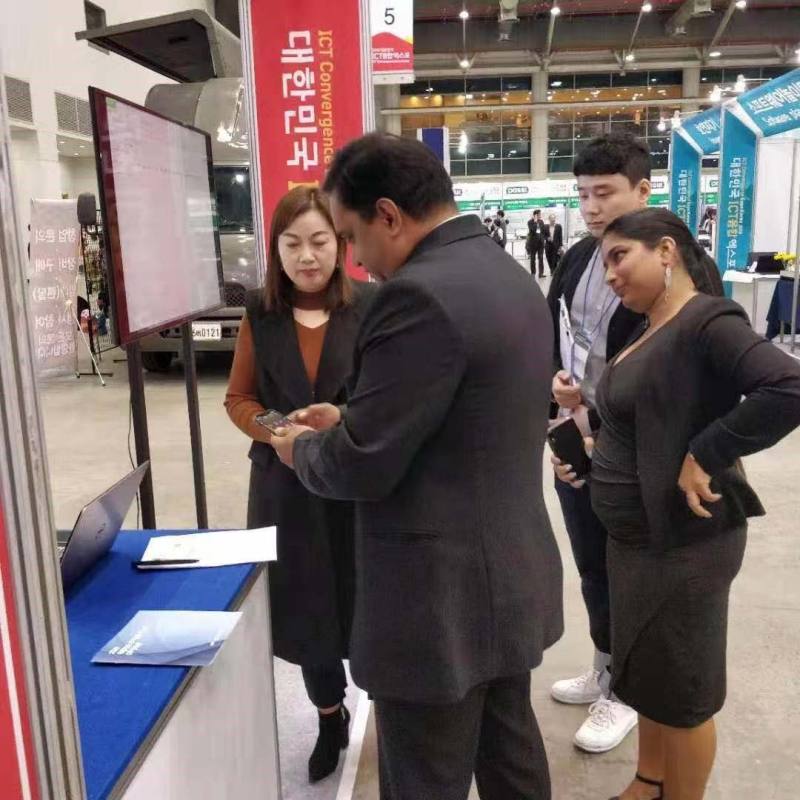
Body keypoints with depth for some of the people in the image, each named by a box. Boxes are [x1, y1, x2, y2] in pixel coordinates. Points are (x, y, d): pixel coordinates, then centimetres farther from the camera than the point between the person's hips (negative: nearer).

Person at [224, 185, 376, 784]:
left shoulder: (371, 305, -7)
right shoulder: (260, 313, 2)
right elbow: (238, 399, 7)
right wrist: (276, 432, -13)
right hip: (287, 486, 3)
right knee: (302, 611, 12)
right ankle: (330, 718, 38)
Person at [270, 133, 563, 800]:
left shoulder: (420, 294, -24)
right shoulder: (511, 275, 7)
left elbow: (363, 467, -22)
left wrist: (305, 447, -1)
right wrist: (349, 421, 12)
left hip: (442, 599, -9)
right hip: (512, 575, 10)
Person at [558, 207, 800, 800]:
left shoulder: (706, 322, -20)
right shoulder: (650, 330, 8)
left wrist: (705, 456, -28)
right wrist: (585, 454, 2)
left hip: (684, 544, -9)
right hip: (636, 538, 9)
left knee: (683, 689, 10)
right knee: (648, 672, 23)